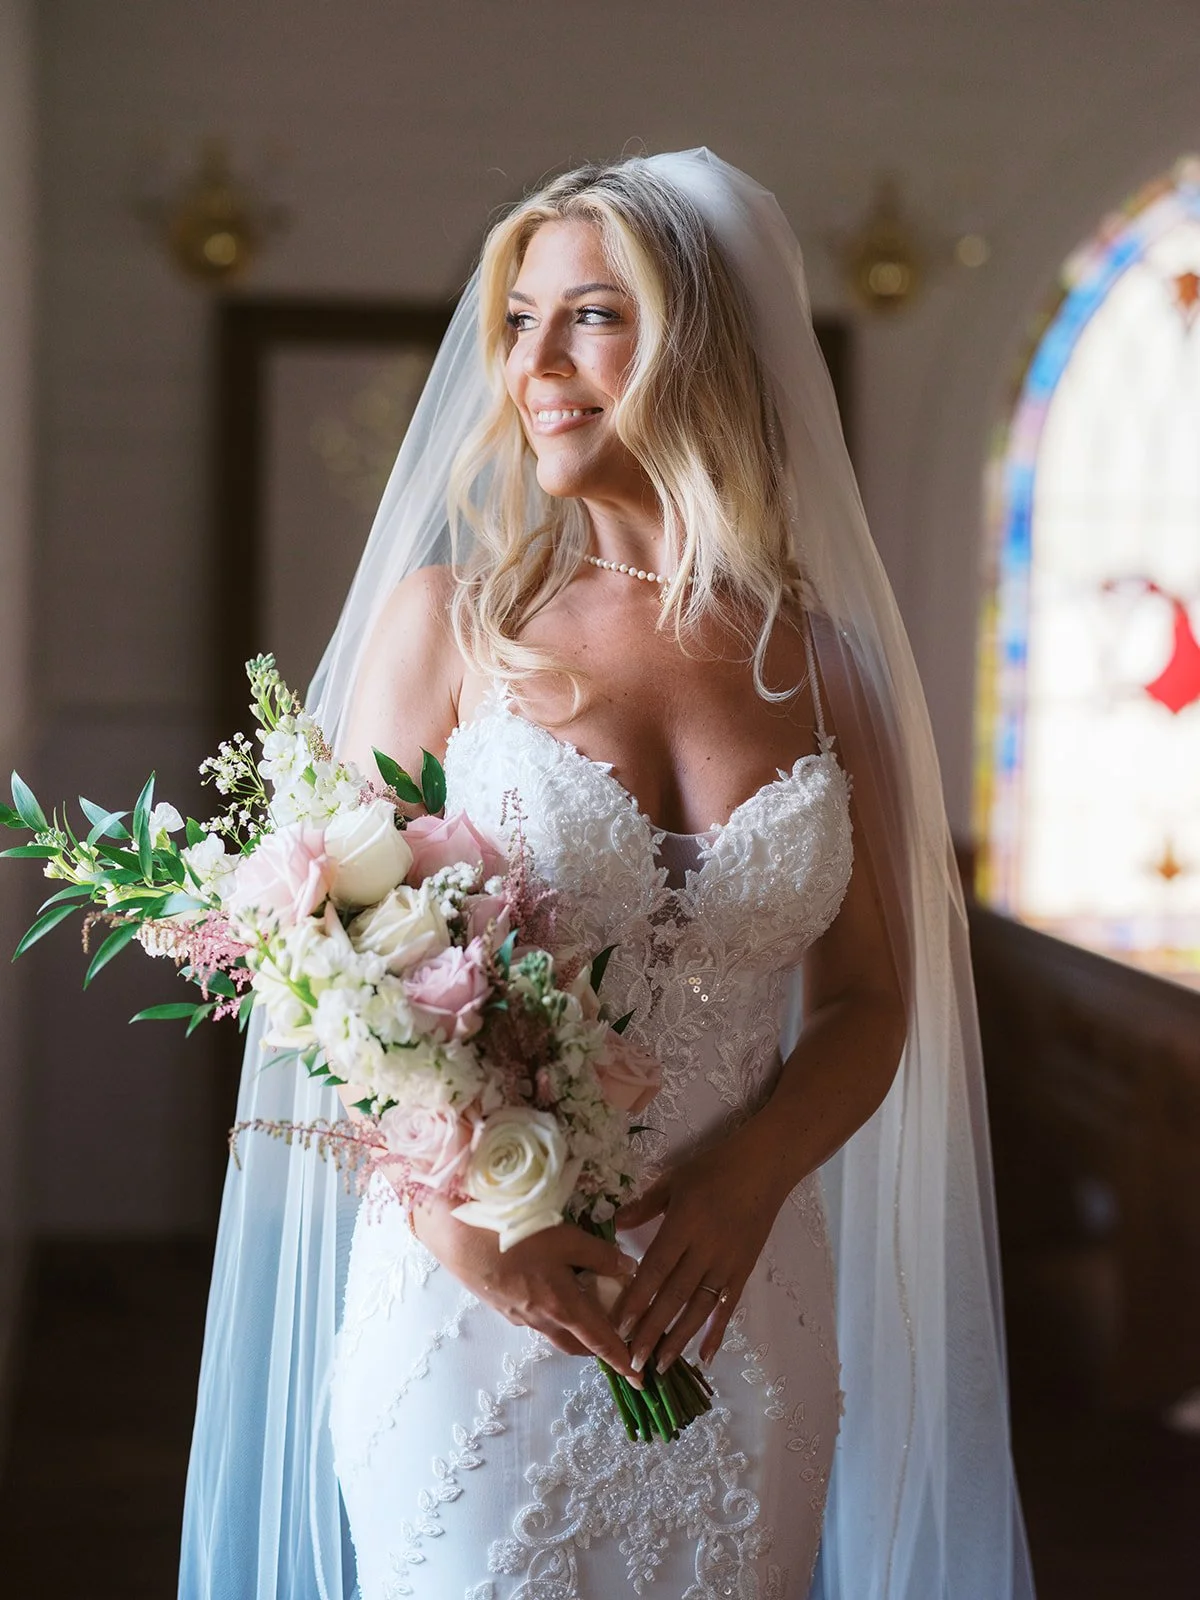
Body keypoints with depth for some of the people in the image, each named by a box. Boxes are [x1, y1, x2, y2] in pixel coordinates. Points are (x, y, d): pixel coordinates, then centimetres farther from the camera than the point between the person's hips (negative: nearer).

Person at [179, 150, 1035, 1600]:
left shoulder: (822, 656, 2)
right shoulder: (448, 619, -2)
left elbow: (870, 999, 6)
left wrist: (743, 1185, -12)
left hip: (738, 1316, 2)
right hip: (472, 1304, -2)